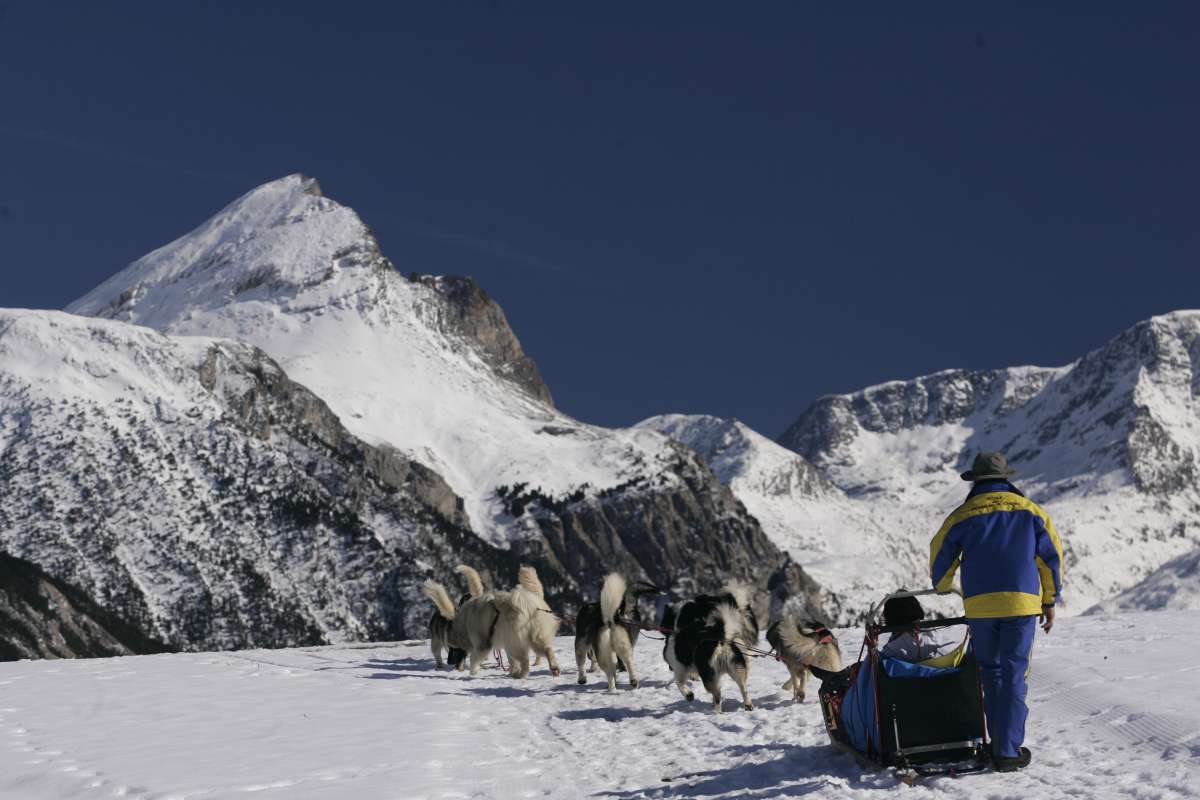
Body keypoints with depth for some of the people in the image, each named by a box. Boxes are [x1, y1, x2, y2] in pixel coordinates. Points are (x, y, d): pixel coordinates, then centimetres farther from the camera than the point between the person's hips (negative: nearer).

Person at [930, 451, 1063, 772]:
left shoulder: (962, 516, 6)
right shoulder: (1030, 511, 7)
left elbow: (940, 559, 11)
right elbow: (1051, 556, 7)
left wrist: (942, 589, 31)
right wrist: (1050, 601, 15)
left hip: (979, 605, 0)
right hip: (1022, 603, 0)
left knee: (990, 674, 14)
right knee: (1014, 676, 1)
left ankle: (999, 742, 16)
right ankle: (1008, 751, -2)